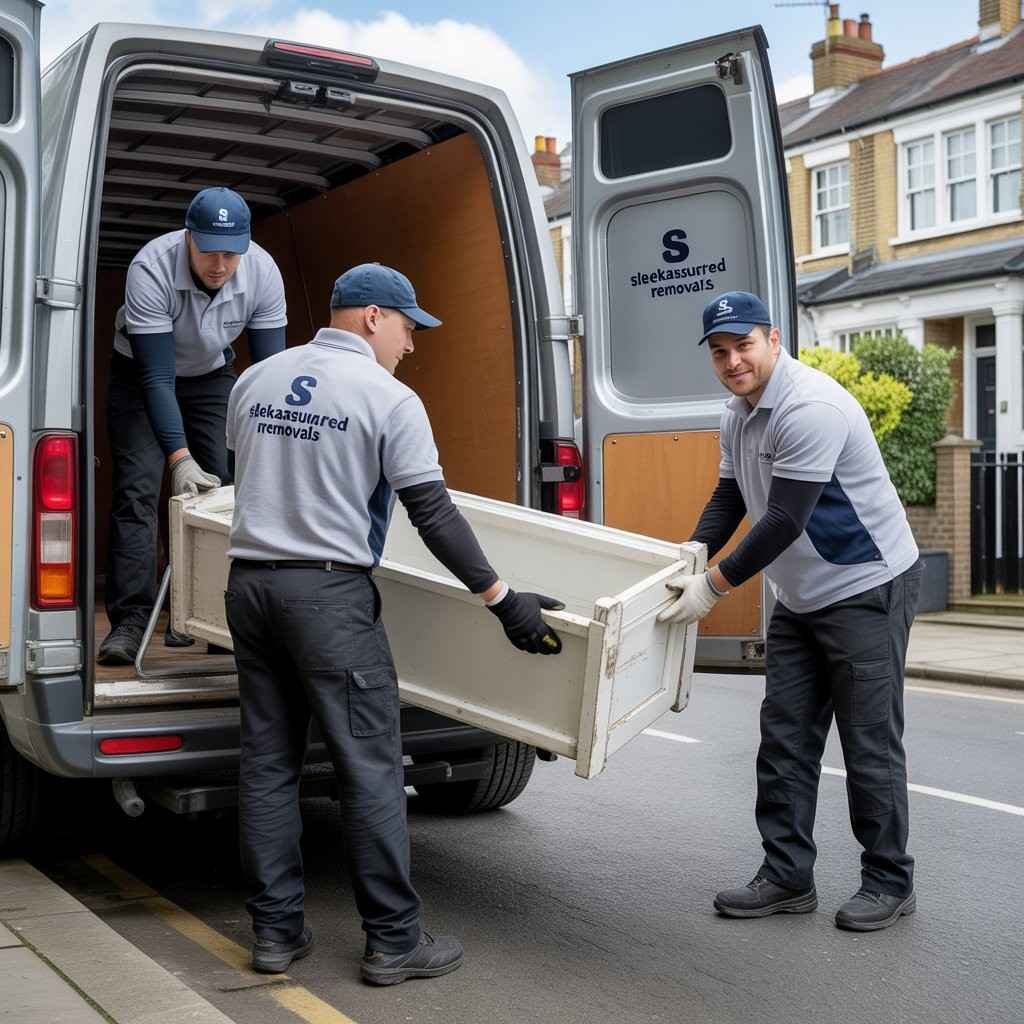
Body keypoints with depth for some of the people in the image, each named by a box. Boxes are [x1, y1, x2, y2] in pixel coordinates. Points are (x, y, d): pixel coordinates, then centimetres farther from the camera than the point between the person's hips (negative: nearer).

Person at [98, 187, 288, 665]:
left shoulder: (262, 272, -26)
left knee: (222, 485, -5)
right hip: (140, 374, -3)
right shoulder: (151, 268, -35)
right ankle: (130, 618, -12)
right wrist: (179, 458, -42)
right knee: (138, 489, -14)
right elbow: (156, 376, -35)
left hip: (211, 375, 3)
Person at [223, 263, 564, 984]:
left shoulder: (255, 379, 12)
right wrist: (504, 600, -7)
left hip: (249, 581, 7)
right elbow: (435, 516, -11)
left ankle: (276, 931, 16)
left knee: (269, 761, 10)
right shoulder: (388, 398, -7)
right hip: (329, 593, -7)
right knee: (370, 768, 0)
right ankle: (394, 942, 6)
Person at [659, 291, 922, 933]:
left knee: (870, 743, 0)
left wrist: (715, 587, -22)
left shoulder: (810, 408, -24)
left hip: (867, 589, -9)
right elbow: (730, 497, 15)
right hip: (799, 598, 9)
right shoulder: (739, 413, 6)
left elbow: (784, 520, -27)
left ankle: (890, 883, 15)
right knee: (785, 737, 7)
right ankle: (788, 878, 15)